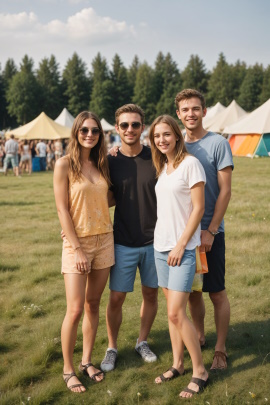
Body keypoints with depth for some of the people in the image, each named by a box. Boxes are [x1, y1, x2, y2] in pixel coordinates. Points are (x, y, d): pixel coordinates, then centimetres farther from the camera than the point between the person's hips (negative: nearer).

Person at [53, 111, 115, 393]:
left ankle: (86, 361, 25)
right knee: (75, 310, -4)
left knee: (93, 304, 12)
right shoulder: (65, 164, -8)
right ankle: (68, 369, 12)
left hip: (104, 240, 5)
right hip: (76, 243, -5)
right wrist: (77, 249, -14)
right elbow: (62, 210, -11)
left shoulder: (101, 164, 8)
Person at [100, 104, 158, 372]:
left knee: (151, 294, 12)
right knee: (116, 299, 3)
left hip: (154, 241, 1)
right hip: (123, 243, -1)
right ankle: (112, 348, 23)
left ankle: (142, 342, 33)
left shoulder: (156, 158, -4)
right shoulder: (110, 162, -3)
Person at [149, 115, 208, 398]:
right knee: (172, 310, 12)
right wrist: (164, 242, 6)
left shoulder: (190, 163, -11)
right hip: (160, 245, 7)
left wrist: (180, 245, -14)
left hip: (182, 247, -7)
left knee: (176, 312, -8)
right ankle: (177, 364, 24)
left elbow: (198, 209, -13)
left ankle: (200, 371, 6)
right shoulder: (162, 167, 11)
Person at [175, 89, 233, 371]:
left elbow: (225, 191, -10)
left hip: (209, 232, -4)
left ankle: (220, 349, 15)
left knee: (216, 293, 3)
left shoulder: (218, 144, -7)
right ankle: (199, 338, 32)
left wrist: (210, 231, -14)